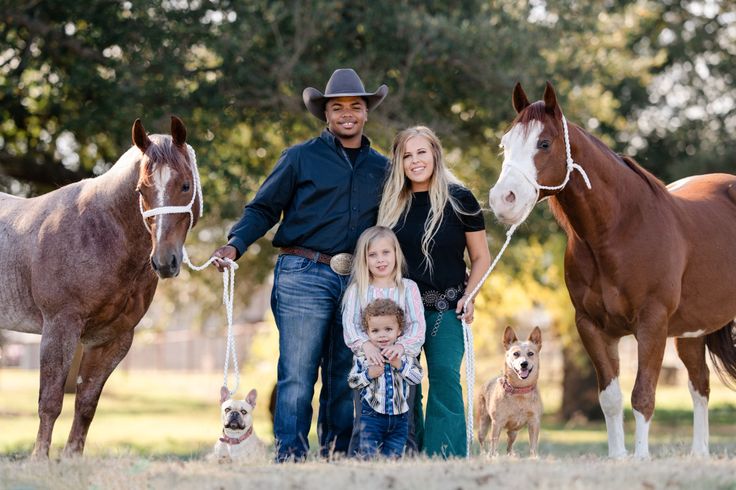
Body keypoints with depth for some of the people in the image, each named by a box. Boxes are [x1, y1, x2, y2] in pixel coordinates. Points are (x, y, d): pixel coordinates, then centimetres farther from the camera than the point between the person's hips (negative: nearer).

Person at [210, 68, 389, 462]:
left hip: (357, 282, 4)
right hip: (303, 277, -4)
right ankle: (290, 459, -4)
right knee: (297, 377, -6)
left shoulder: (381, 168, 15)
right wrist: (235, 245, -15)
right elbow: (263, 209, 2)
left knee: (345, 380, 7)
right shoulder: (301, 157, 4)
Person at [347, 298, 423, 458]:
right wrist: (369, 374, -14)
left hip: (399, 416, 2)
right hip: (372, 415, -2)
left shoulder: (405, 354, 2)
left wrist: (399, 365, -17)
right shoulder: (362, 356, -2)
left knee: (393, 456, 6)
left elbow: (418, 377, -4)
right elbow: (352, 382, 3)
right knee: (369, 455, -8)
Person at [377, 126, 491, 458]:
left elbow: (481, 258, 4)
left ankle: (446, 458, -11)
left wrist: (469, 296, -9)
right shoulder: (392, 204, 7)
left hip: (446, 308, -3)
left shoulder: (458, 199, 0)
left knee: (444, 377, -12)